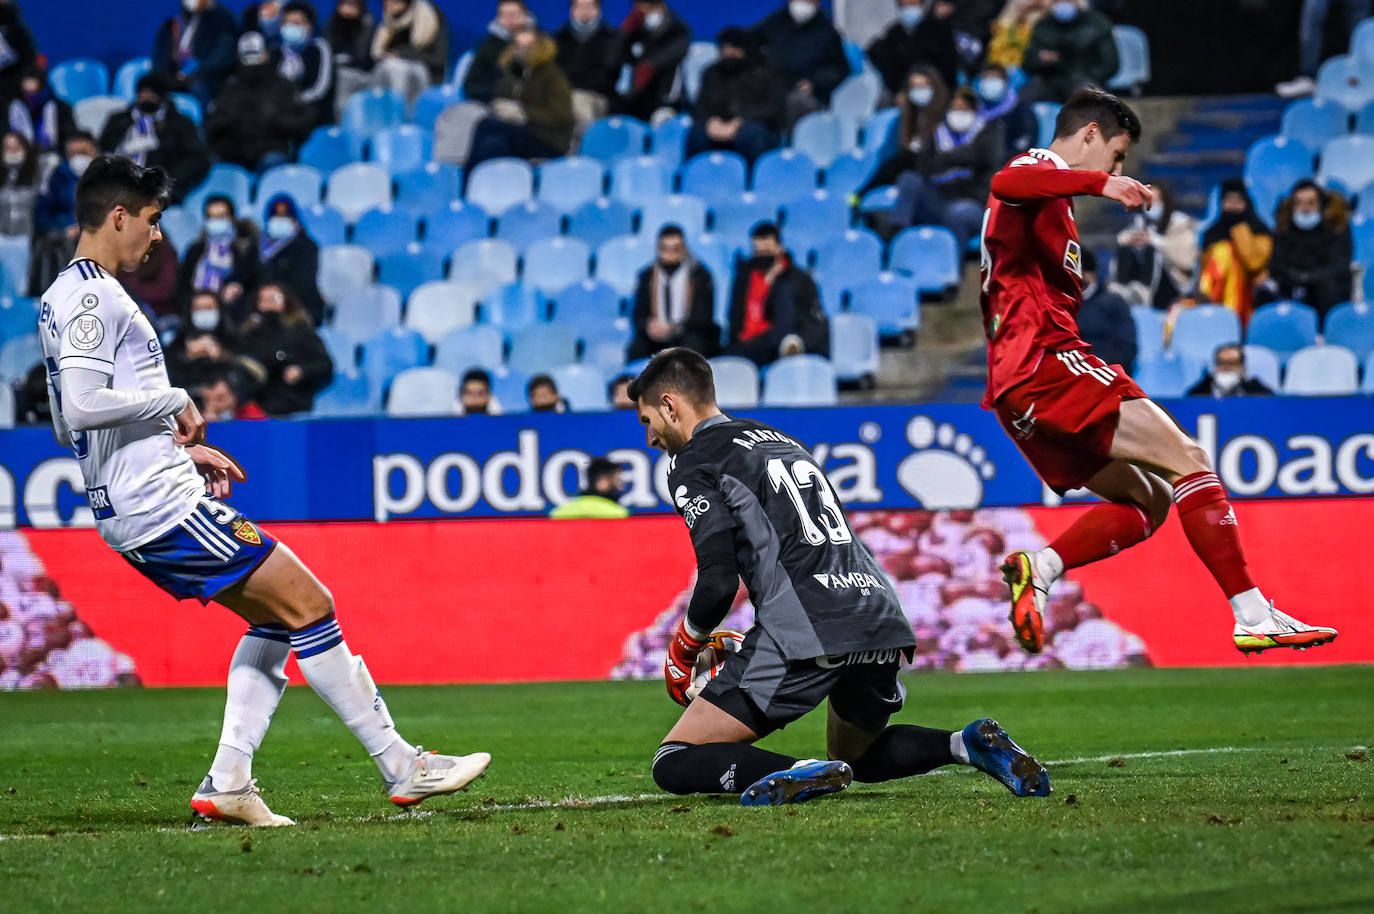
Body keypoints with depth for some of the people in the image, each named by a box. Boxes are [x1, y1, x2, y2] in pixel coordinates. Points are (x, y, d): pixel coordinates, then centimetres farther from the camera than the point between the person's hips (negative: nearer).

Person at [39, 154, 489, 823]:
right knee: (310, 606, -7)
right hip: (164, 504, -11)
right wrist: (173, 404, -12)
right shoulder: (93, 296, -14)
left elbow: (66, 424, 23)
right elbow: (81, 403, -26)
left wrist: (180, 447, 17)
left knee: (274, 616, 16)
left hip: (130, 513, 11)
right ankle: (403, 768, -3)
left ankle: (227, 783, 8)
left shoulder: (62, 298, 18)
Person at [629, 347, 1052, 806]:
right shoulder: (781, 440, 30)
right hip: (881, 619, 8)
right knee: (856, 757, 33)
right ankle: (968, 744, 6)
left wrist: (685, 643, 14)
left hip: (805, 630, -8)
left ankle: (803, 773, -25)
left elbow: (719, 582, -7)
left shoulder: (693, 463, 5)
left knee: (673, 763, -1)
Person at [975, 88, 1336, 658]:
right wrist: (1099, 182, -34)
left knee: (1148, 501, 10)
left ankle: (1037, 568, -9)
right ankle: (1253, 616, -20)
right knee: (1186, 459, -13)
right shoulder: (1039, 168, -2)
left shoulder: (1048, 187, 29)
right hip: (1046, 361, -10)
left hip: (1016, 391, 10)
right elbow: (1005, 184, -27)